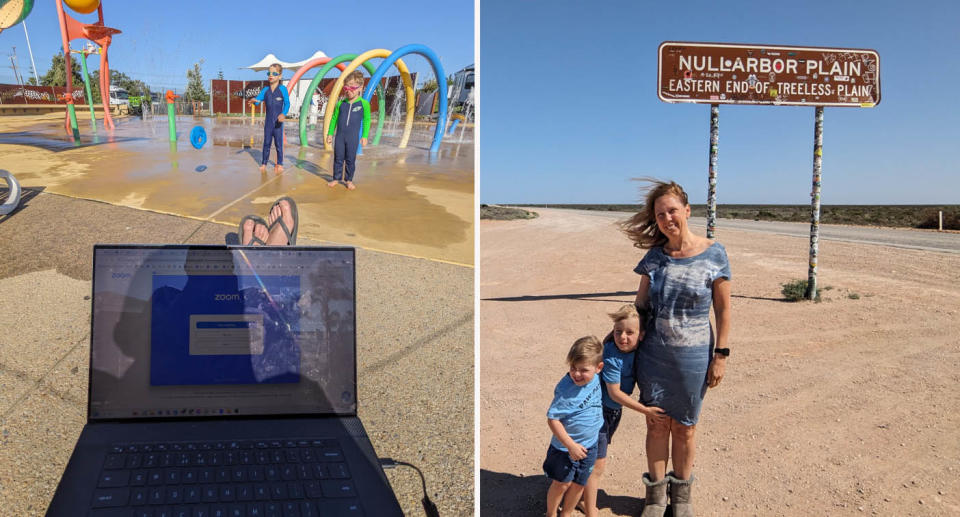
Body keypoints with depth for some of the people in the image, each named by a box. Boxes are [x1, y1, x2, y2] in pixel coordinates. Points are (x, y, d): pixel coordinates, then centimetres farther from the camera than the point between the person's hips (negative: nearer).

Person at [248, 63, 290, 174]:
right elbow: (258, 99, -4)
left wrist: (283, 114, -22)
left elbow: (287, 103, -7)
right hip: (268, 121, 3)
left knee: (278, 143, 3)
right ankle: (263, 163, 16)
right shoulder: (265, 90, 4)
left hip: (278, 121, -3)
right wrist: (254, 101, -29)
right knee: (266, 143, 9)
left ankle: (279, 164, 13)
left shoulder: (282, 89, -6)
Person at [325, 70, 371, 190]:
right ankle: (336, 178, 19)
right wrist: (330, 133, 8)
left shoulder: (364, 104, -5)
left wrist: (364, 136, -2)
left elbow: (366, 120, 1)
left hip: (353, 137, -2)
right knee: (338, 158, 8)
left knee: (350, 159, 6)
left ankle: (349, 180, 18)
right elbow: (334, 118, 10)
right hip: (340, 136, 2)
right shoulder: (340, 103, 2)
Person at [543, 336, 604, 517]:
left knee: (579, 484, 19)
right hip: (566, 447, -6)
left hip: (590, 445, 6)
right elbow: (552, 419, -24)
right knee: (562, 484, 10)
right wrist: (571, 445, -23)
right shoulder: (566, 390, -30)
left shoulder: (595, 379, -12)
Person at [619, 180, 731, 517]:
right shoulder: (655, 257, -1)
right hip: (653, 354, 2)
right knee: (656, 425, 10)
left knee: (684, 428, 12)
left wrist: (720, 355, -4)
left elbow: (723, 309, -4)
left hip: (693, 357, -2)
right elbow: (640, 304, 6)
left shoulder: (714, 255, -8)